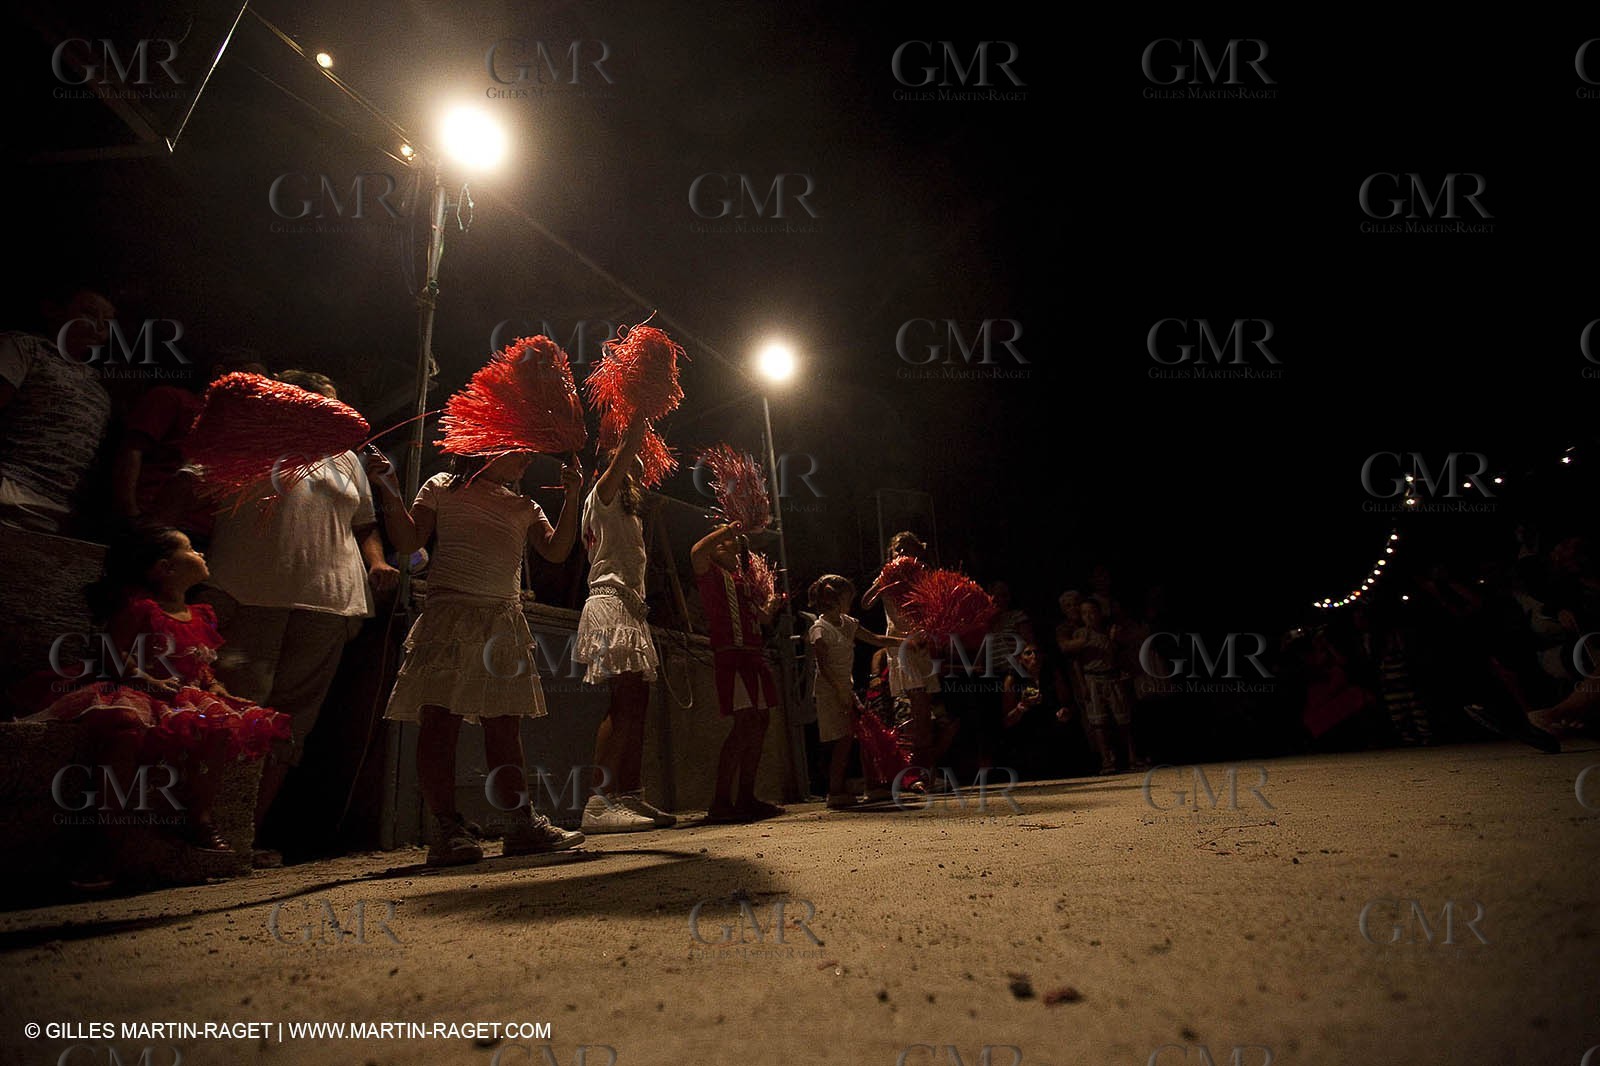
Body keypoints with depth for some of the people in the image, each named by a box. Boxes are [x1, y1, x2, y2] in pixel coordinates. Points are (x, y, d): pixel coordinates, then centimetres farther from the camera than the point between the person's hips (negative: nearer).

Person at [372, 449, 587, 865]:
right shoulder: (443, 487, 10)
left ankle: (524, 823, 5)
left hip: (505, 620, 5)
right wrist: (390, 492, -9)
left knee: (505, 724, 4)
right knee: (442, 719, -9)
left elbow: (556, 550, 9)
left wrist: (571, 499, 1)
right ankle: (447, 827, -5)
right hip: (451, 613, -4)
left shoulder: (524, 506, 20)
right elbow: (409, 540, 3)